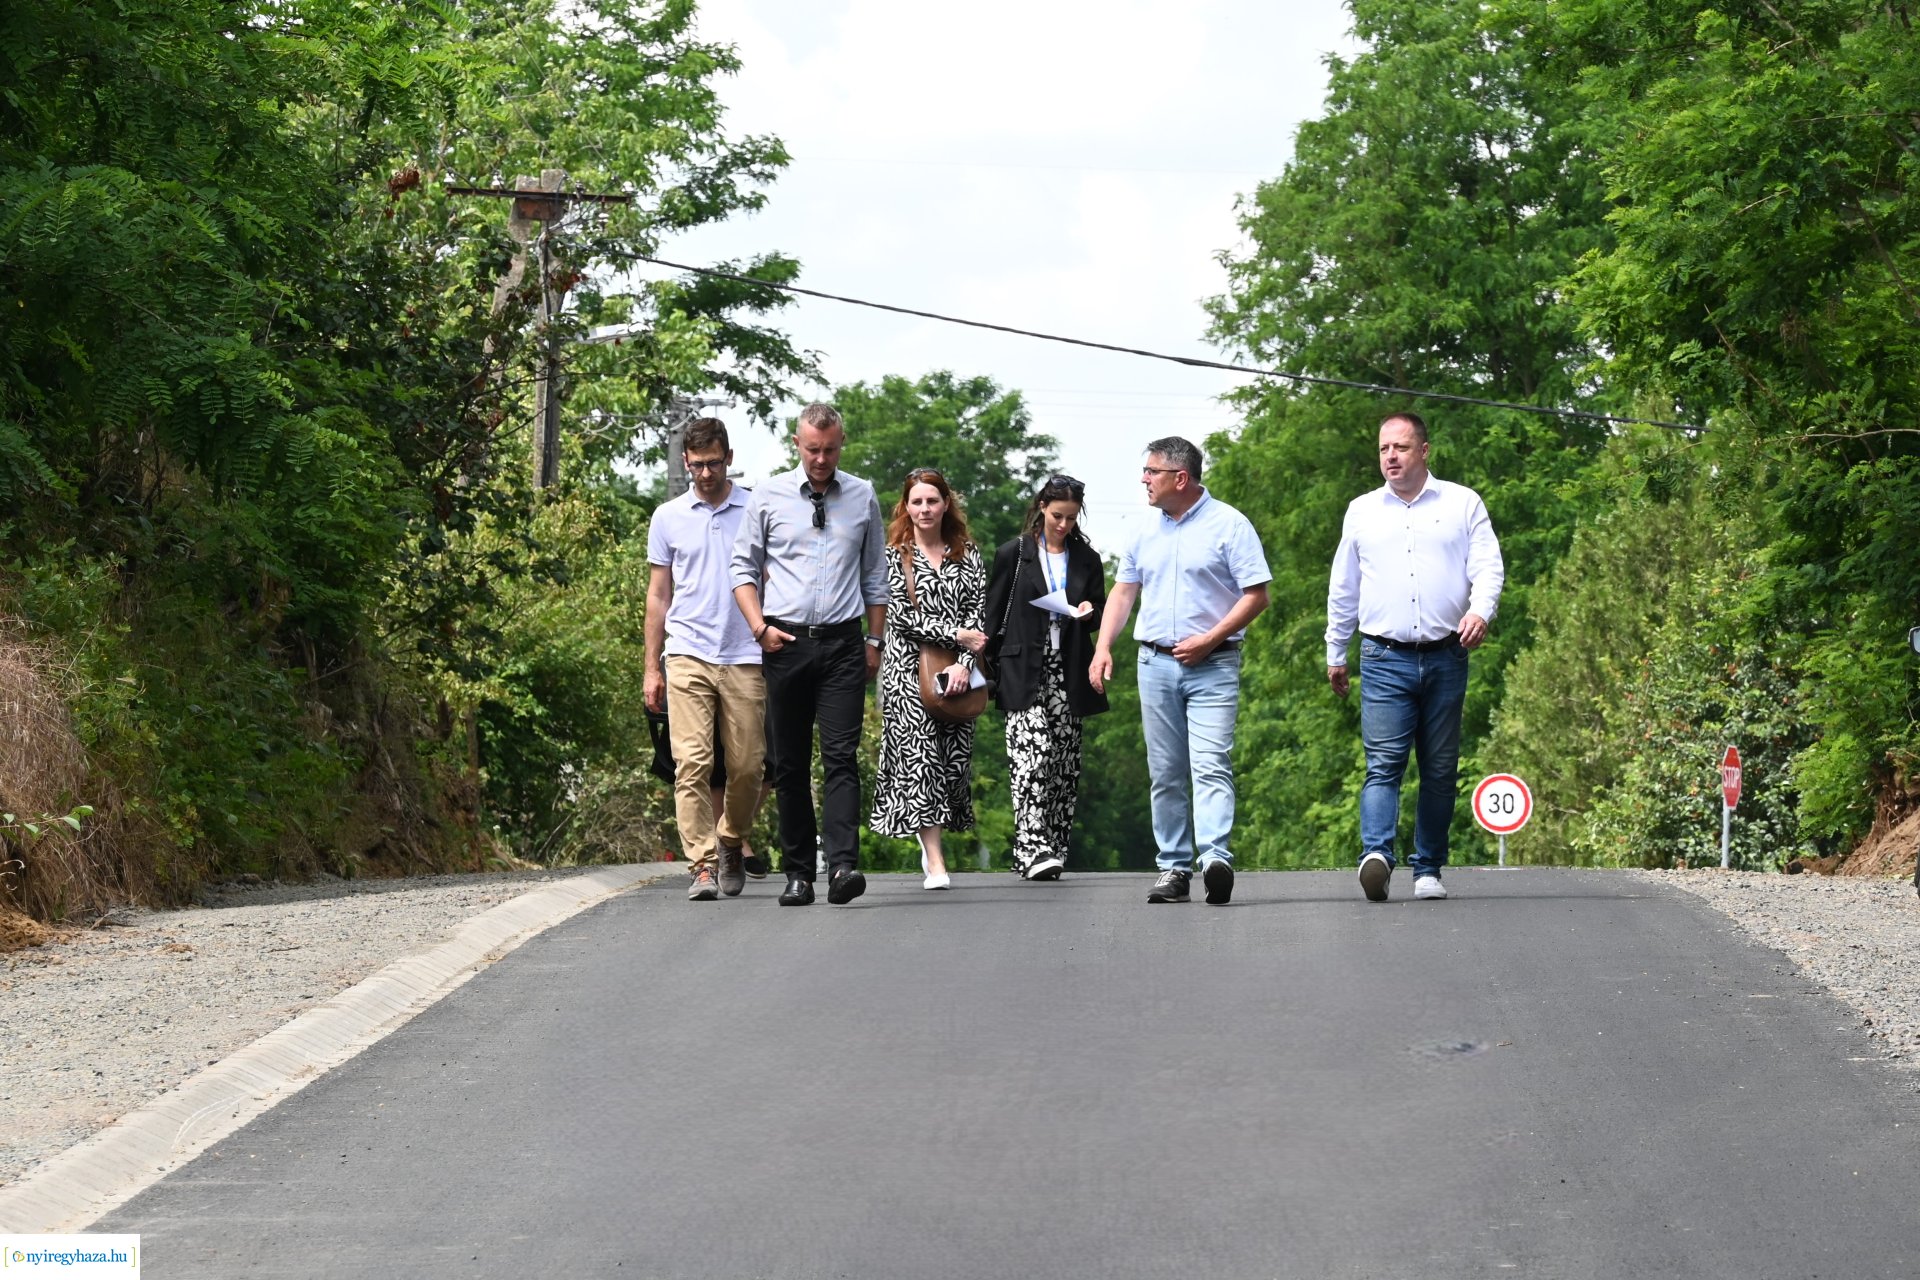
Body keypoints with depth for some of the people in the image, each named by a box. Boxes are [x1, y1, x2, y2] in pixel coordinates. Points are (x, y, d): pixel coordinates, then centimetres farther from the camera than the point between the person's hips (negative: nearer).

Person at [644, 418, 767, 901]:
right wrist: (652, 667, 10)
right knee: (692, 763, -11)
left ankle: (732, 843, 27)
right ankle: (703, 865, -10)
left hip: (745, 657, 0)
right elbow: (658, 596, 14)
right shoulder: (668, 517, 10)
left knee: (748, 766, 2)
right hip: (687, 656, 0)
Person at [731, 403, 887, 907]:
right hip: (785, 643, 1)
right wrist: (759, 626, -4)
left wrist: (875, 642, 11)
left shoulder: (863, 498, 9)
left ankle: (842, 867, -22)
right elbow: (744, 567, 9)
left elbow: (876, 576, 15)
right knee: (789, 764, 4)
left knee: (841, 756, -12)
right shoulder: (768, 496, 5)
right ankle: (798, 874, 10)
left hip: (842, 643, 0)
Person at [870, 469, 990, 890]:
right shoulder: (894, 557, 4)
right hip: (908, 667, -3)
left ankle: (930, 838, 23)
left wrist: (964, 662, -10)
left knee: (955, 759, 1)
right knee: (919, 756, -11)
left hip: (955, 671, 3)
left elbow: (977, 612, 4)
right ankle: (935, 863, -13)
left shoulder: (967, 555, 11)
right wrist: (956, 634, -12)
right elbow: (901, 616, -5)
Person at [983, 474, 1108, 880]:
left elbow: (1101, 618, 19)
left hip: (1068, 674, 4)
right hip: (1025, 673, -4)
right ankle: (1033, 851, -23)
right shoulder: (1014, 555, 5)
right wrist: (988, 671, 0)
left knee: (1064, 765, 2)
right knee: (1033, 755, -17)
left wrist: (1089, 614, -5)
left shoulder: (1087, 560, 13)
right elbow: (993, 616, 6)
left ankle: (1053, 851, 8)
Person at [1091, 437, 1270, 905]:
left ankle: (1216, 858, -29)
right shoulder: (1145, 532, 13)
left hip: (1212, 666, -6)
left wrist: (1208, 640, -14)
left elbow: (1257, 595, -7)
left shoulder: (1229, 525, -5)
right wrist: (1102, 648, 6)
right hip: (1155, 664, 6)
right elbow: (1123, 591, 20)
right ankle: (1173, 868, 10)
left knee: (1210, 765, -17)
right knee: (1165, 774, 6)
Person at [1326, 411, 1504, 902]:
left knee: (1440, 770, 4)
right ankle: (1377, 854, -30)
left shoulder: (1463, 504, 8)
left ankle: (1428, 869, 12)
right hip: (1385, 659, 0)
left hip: (1445, 657, 0)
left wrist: (1480, 611, -18)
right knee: (1383, 763, -15)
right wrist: (1335, 654, 22)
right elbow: (1343, 588, 21)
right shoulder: (1362, 511, 14)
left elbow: (1488, 567, 2)